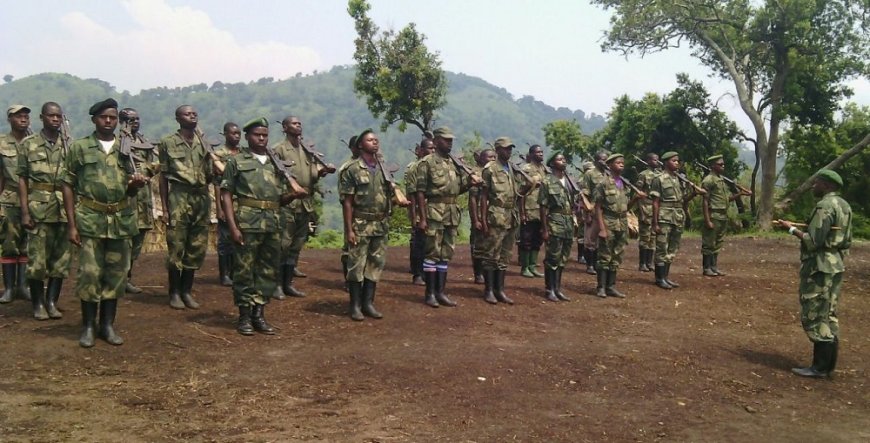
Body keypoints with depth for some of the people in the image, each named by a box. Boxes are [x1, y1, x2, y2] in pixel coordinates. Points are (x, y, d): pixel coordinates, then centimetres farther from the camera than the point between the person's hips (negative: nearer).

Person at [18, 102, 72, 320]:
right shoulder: (28, 144, 3)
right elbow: (22, 179, 2)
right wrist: (25, 212, -6)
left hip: (65, 209, 2)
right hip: (38, 208, -2)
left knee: (61, 258, 5)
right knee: (37, 258, 0)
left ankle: (52, 302, 15)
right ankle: (38, 304, 12)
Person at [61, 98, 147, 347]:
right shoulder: (79, 148, 3)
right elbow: (68, 187, 1)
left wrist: (136, 184, -10)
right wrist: (71, 224, -5)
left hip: (121, 221, 3)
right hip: (90, 220, -3)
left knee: (116, 274, 6)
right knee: (89, 274, -3)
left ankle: (107, 325, 17)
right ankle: (88, 327, 10)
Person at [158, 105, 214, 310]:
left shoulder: (203, 143, 11)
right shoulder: (168, 142, 1)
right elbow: (163, 176, 1)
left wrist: (212, 172, -11)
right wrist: (164, 207, -4)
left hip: (201, 197, 4)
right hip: (179, 197, -4)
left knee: (197, 247, 7)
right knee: (176, 247, -1)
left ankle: (187, 291, 18)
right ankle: (175, 292, 10)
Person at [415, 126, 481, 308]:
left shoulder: (455, 163, 14)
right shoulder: (427, 163, -6)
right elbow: (421, 192, -9)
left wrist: (470, 182, -2)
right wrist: (423, 218, -15)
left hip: (452, 214, 7)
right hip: (434, 214, -7)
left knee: (446, 254, 9)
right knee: (432, 253, -3)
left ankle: (440, 291, 16)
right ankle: (430, 293, 5)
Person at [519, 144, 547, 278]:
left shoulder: (544, 169, 13)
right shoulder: (526, 169, -8)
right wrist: (522, 212, -16)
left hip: (541, 211, 7)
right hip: (529, 211, -7)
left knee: (537, 240, 11)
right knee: (526, 240, 1)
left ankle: (533, 266, 19)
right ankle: (524, 267, 9)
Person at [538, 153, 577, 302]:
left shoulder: (569, 181, 12)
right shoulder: (547, 181, -7)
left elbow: (574, 203, 16)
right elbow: (543, 206, -9)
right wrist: (544, 229, -13)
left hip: (569, 223, 6)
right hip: (555, 223, -6)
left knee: (563, 259, 11)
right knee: (553, 258, -2)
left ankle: (557, 288, 19)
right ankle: (550, 290, 6)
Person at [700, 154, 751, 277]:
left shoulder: (723, 180, 15)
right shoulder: (708, 180, -11)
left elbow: (728, 198, 18)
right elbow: (705, 202, -14)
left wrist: (740, 194, 1)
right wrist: (707, 220, -19)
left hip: (723, 217, 8)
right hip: (713, 216, -8)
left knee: (717, 244, 13)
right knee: (709, 244, -1)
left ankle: (714, 267, 20)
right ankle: (707, 269, 6)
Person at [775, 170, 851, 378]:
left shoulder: (824, 206, -17)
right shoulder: (844, 206, 13)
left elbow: (813, 241, -21)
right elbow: (847, 240, 18)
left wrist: (791, 229, -10)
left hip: (820, 268, -10)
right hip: (836, 266, 10)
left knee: (815, 317, -3)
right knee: (829, 316, 14)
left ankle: (820, 367, 1)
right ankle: (828, 365, 19)